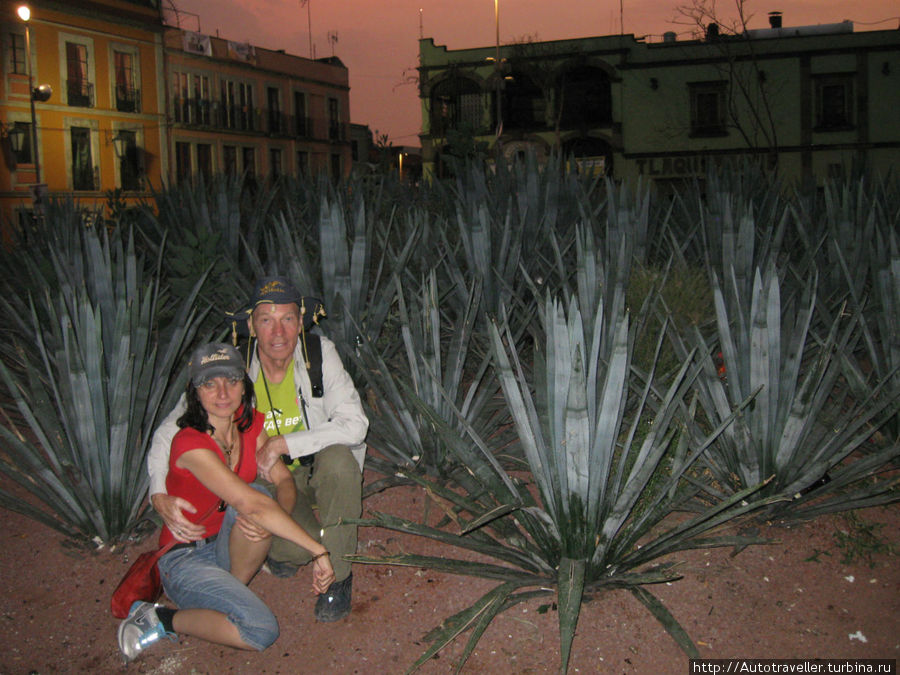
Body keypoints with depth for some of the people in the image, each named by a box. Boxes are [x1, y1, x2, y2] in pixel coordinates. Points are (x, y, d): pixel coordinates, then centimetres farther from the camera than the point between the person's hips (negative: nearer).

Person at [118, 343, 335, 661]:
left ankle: (232, 591, -5)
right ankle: (163, 620, -3)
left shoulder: (249, 423, -4)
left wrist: (276, 516, -29)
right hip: (186, 560, -6)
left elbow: (283, 479, -4)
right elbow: (251, 504, -35)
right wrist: (318, 551, -36)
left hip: (228, 545, 6)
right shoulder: (191, 444, -27)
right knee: (262, 630, -24)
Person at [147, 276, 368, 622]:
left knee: (337, 458, -35)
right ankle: (282, 550, 14)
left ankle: (338, 574, -14)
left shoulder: (320, 353, -18)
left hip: (318, 470, 1)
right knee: (296, 549, -28)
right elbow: (168, 433, -12)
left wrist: (282, 444, -30)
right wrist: (160, 496, -28)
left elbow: (354, 424, -26)